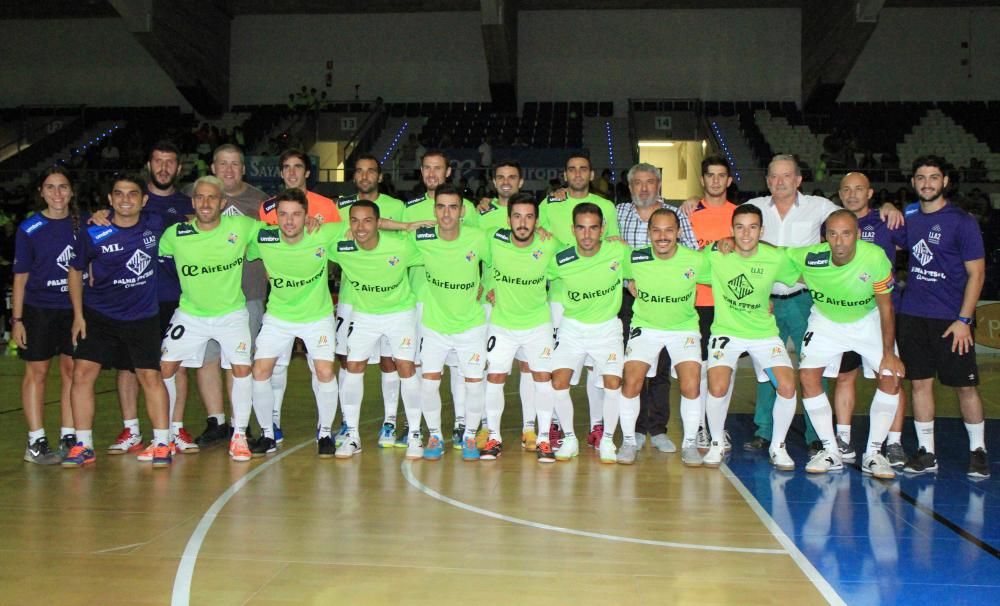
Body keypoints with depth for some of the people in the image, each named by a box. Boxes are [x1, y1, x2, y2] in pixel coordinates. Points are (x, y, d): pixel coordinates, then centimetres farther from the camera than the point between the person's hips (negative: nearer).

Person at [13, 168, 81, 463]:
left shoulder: (81, 224, 3)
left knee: (72, 371, 6)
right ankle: (35, 443, 8)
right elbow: (21, 276, -1)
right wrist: (17, 319, -4)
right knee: (37, 372, 2)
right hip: (38, 309, -2)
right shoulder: (29, 229, -3)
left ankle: (69, 438, 16)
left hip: (75, 309, 3)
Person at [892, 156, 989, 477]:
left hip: (951, 319, -4)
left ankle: (978, 450, 18)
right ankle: (926, 452, 15)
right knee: (920, 382, 6)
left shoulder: (961, 221, -6)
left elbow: (976, 273, -7)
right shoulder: (908, 218, 8)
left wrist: (964, 320, -14)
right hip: (912, 315, 4)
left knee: (965, 386, 3)